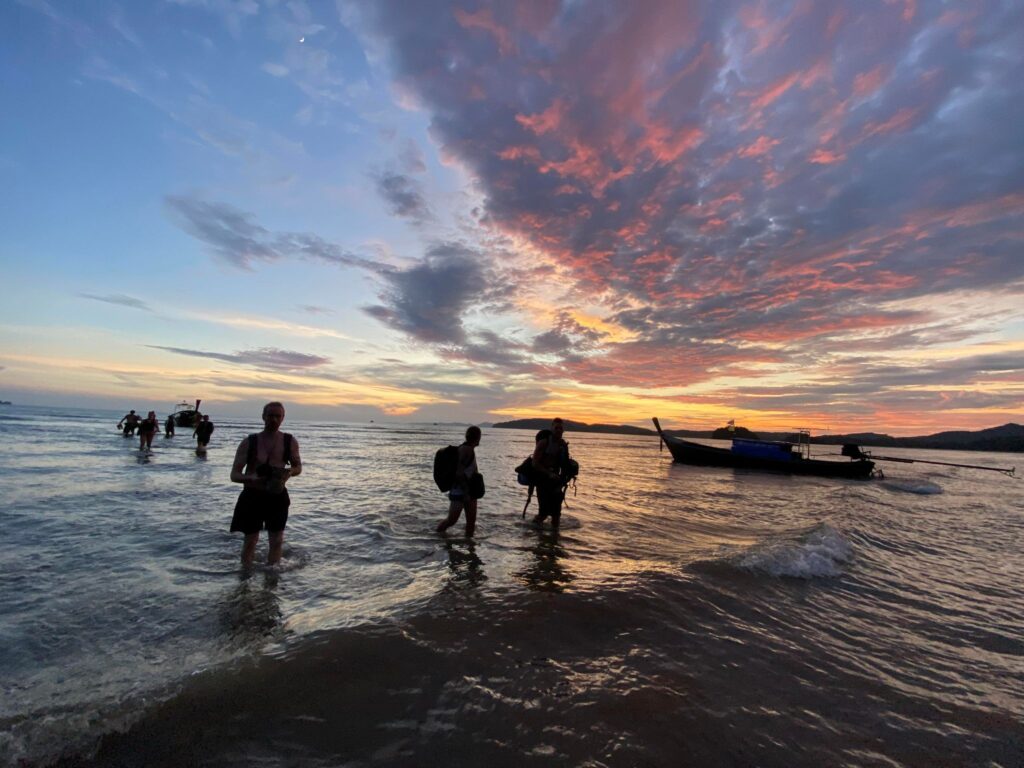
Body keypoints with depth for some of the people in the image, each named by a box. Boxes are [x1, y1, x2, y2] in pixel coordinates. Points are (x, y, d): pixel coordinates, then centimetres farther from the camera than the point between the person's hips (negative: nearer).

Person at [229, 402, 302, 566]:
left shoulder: (290, 442, -4)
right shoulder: (249, 442, -8)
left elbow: (298, 466, 9)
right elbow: (234, 475, -7)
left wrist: (289, 472, -15)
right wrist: (250, 478, -28)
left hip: (277, 497, 1)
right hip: (252, 497, -1)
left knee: (277, 541, 5)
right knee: (250, 541, 10)